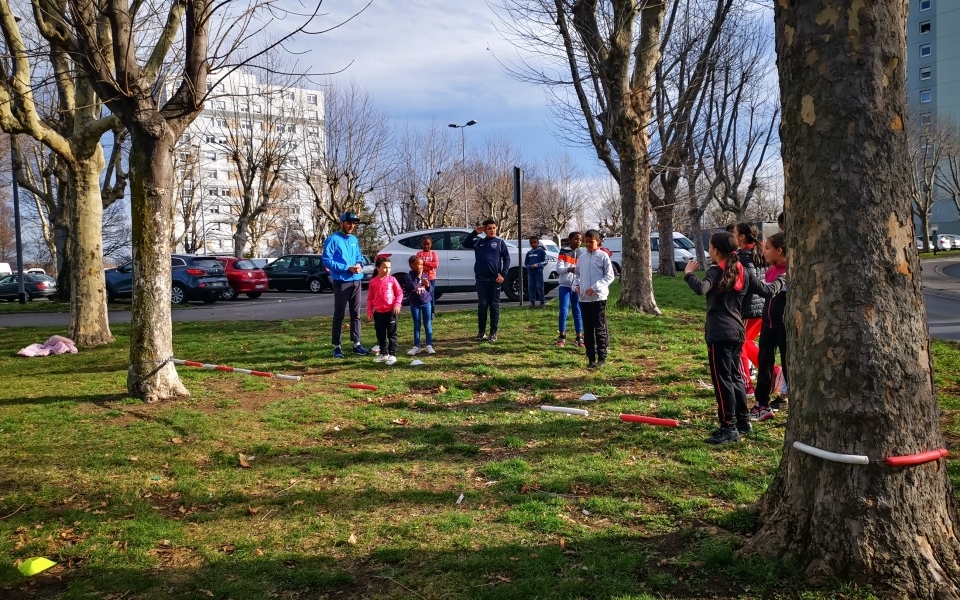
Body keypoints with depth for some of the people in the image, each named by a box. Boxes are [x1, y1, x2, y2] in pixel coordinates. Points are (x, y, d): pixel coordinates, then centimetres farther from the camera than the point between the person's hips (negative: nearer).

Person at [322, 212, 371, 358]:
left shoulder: (354, 240, 13)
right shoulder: (333, 240, -8)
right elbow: (327, 261, -13)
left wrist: (360, 264, -3)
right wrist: (347, 268, -18)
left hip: (356, 281, 7)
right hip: (341, 282, -7)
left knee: (356, 314, 11)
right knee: (339, 315, -1)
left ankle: (357, 344, 18)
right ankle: (337, 347, 3)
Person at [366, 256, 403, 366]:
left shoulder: (392, 280, -4)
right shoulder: (373, 282, 2)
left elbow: (399, 293, 1)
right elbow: (370, 298, 7)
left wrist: (397, 304, -13)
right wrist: (369, 312, 4)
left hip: (391, 312, -3)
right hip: (378, 313, 3)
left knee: (392, 334, -1)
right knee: (380, 335, 12)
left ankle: (392, 355, 2)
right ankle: (384, 354, 25)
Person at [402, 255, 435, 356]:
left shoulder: (425, 275, 2)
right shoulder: (409, 276, -9)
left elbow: (431, 289, 7)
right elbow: (412, 287, -26)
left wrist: (428, 285, -14)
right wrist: (418, 277, -21)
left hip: (426, 303, 2)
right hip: (415, 304, -2)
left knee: (428, 324, 5)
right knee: (417, 325, 7)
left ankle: (429, 345, 11)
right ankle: (416, 346, 14)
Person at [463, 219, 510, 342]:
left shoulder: (500, 243, 5)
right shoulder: (478, 242, 11)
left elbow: (507, 259, 3)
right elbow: (465, 243, 10)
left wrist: (503, 274, -9)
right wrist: (475, 232, 1)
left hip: (495, 279, -2)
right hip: (481, 279, 2)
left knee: (494, 306, 2)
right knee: (482, 305, 3)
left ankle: (493, 333, 7)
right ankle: (481, 332, 11)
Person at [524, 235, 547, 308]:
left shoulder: (541, 251, -1)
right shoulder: (529, 253, 13)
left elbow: (545, 262, -4)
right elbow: (525, 262, 17)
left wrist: (537, 265, -18)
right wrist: (529, 266, -5)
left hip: (538, 272, -5)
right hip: (530, 272, 5)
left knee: (540, 287, -4)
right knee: (531, 287, 4)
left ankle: (542, 303, 3)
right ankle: (532, 302, 10)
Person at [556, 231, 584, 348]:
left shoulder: (581, 254, 8)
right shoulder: (564, 252, 0)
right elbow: (559, 268, -8)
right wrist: (569, 269, -27)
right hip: (565, 286, -2)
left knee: (578, 312, 5)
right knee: (563, 311, -5)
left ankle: (579, 337, 11)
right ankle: (562, 336, 6)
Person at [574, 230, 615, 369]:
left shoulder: (603, 256, -3)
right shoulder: (581, 257, 13)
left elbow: (609, 276, -7)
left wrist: (595, 287, -16)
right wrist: (576, 285, 2)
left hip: (599, 298, -5)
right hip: (584, 298, 5)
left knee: (600, 329, 0)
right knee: (588, 330, 8)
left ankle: (602, 357, 7)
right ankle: (591, 358, 14)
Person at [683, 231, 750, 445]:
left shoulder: (716, 271, -11)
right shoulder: (741, 271, 11)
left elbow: (702, 289, -31)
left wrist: (688, 274, -17)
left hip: (719, 333, -8)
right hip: (736, 330, 8)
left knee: (722, 379, -6)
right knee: (735, 376, 17)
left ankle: (729, 428, -7)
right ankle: (743, 420, 24)